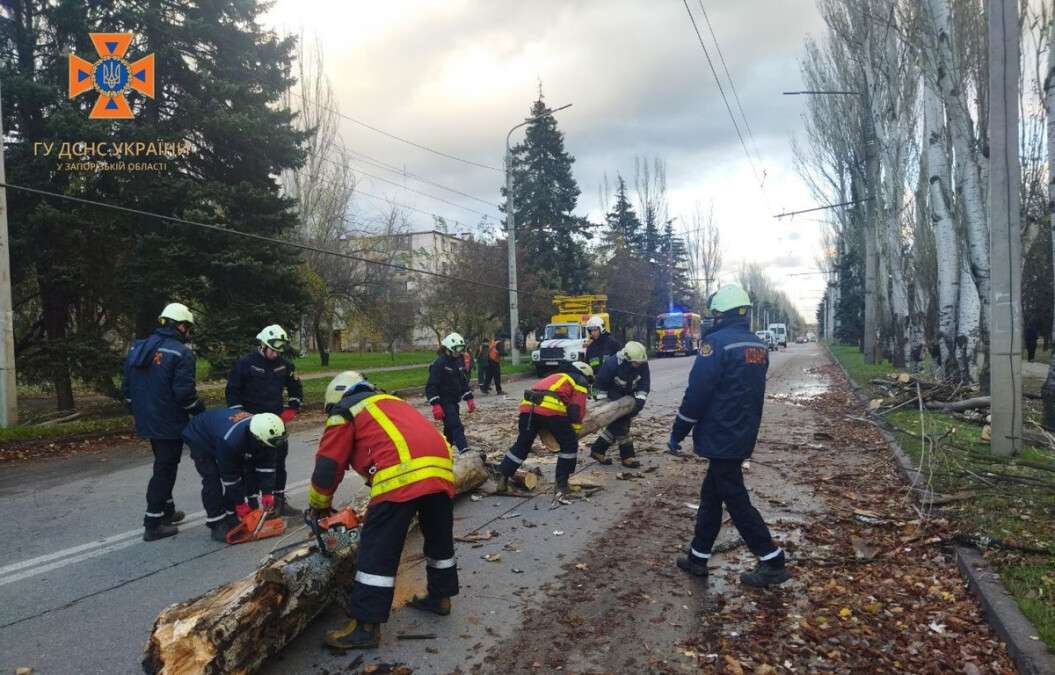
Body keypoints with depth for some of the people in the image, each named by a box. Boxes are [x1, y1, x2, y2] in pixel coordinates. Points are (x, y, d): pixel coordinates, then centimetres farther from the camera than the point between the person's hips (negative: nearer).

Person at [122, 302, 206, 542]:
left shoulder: (137, 348, 8)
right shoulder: (181, 353, -16)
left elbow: (127, 387, 13)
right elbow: (184, 392, -21)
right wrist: (201, 412, -6)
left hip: (146, 421, 8)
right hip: (170, 423, -8)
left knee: (164, 465, 23)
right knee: (165, 470, 2)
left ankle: (167, 511, 35)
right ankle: (153, 524, 5)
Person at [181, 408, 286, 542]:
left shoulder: (263, 431, -26)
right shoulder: (230, 440, -44)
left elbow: (267, 465, -14)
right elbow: (229, 476, -31)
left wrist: (267, 493, -16)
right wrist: (240, 504, -21)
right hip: (200, 440, -7)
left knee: (239, 476, 1)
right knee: (213, 481, -14)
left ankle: (233, 517, 12)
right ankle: (217, 525, -6)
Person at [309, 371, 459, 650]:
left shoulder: (344, 413, 14)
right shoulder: (391, 402, 34)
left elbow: (328, 466, 10)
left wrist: (320, 505, 27)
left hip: (403, 475, -7)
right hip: (441, 468, 7)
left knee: (378, 551, 1)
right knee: (439, 537, 24)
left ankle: (365, 626, 5)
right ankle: (440, 596, 38)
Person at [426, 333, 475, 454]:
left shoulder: (459, 362, 11)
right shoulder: (439, 363, -15)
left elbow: (463, 382, 21)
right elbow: (431, 386, -18)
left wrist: (469, 399, 14)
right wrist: (435, 405, -24)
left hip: (454, 402, 8)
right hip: (444, 402, -8)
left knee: (450, 429, 14)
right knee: (456, 427, -18)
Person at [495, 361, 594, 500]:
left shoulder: (557, 377, 40)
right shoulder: (580, 382, 21)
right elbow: (576, 410, 8)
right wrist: (575, 430, 15)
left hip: (528, 406, 6)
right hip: (550, 408, -6)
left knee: (522, 444, 21)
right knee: (569, 444, 10)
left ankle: (502, 477, 17)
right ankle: (561, 485, 7)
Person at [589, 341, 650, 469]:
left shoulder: (642, 363, -19)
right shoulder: (612, 363, -31)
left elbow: (645, 383, -14)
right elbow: (601, 384, -19)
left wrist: (640, 399, -28)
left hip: (628, 396, 6)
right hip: (613, 397, -5)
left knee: (616, 425, 6)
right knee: (621, 425, -11)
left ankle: (597, 449, 17)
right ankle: (627, 457, -2)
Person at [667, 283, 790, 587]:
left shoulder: (717, 342, -18)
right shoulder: (758, 346, 8)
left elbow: (696, 394, -19)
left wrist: (677, 434, -9)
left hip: (720, 437, -8)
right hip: (743, 436, 9)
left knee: (736, 500, 2)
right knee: (711, 495, 16)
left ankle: (773, 563, 7)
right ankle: (698, 557, 24)